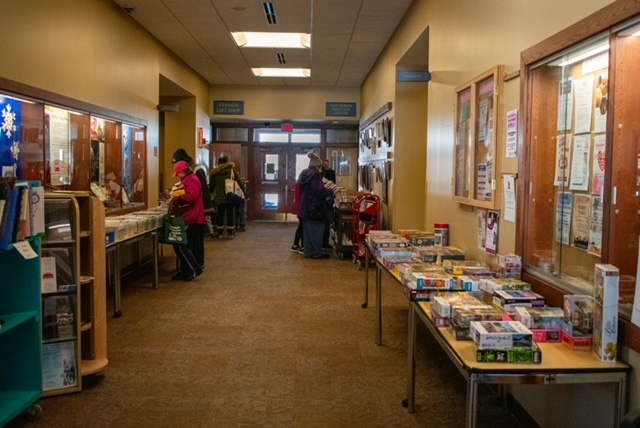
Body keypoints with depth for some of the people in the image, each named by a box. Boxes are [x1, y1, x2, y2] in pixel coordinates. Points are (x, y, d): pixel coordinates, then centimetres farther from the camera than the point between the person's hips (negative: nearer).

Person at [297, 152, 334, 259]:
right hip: (314, 207, -9)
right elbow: (319, 190, -21)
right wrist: (331, 192, -7)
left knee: (307, 230, 10)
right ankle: (317, 252, 2)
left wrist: (326, 190, 24)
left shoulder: (304, 174, 13)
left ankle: (308, 252, 13)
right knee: (317, 229, -1)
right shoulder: (315, 174, -15)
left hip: (304, 206, 9)